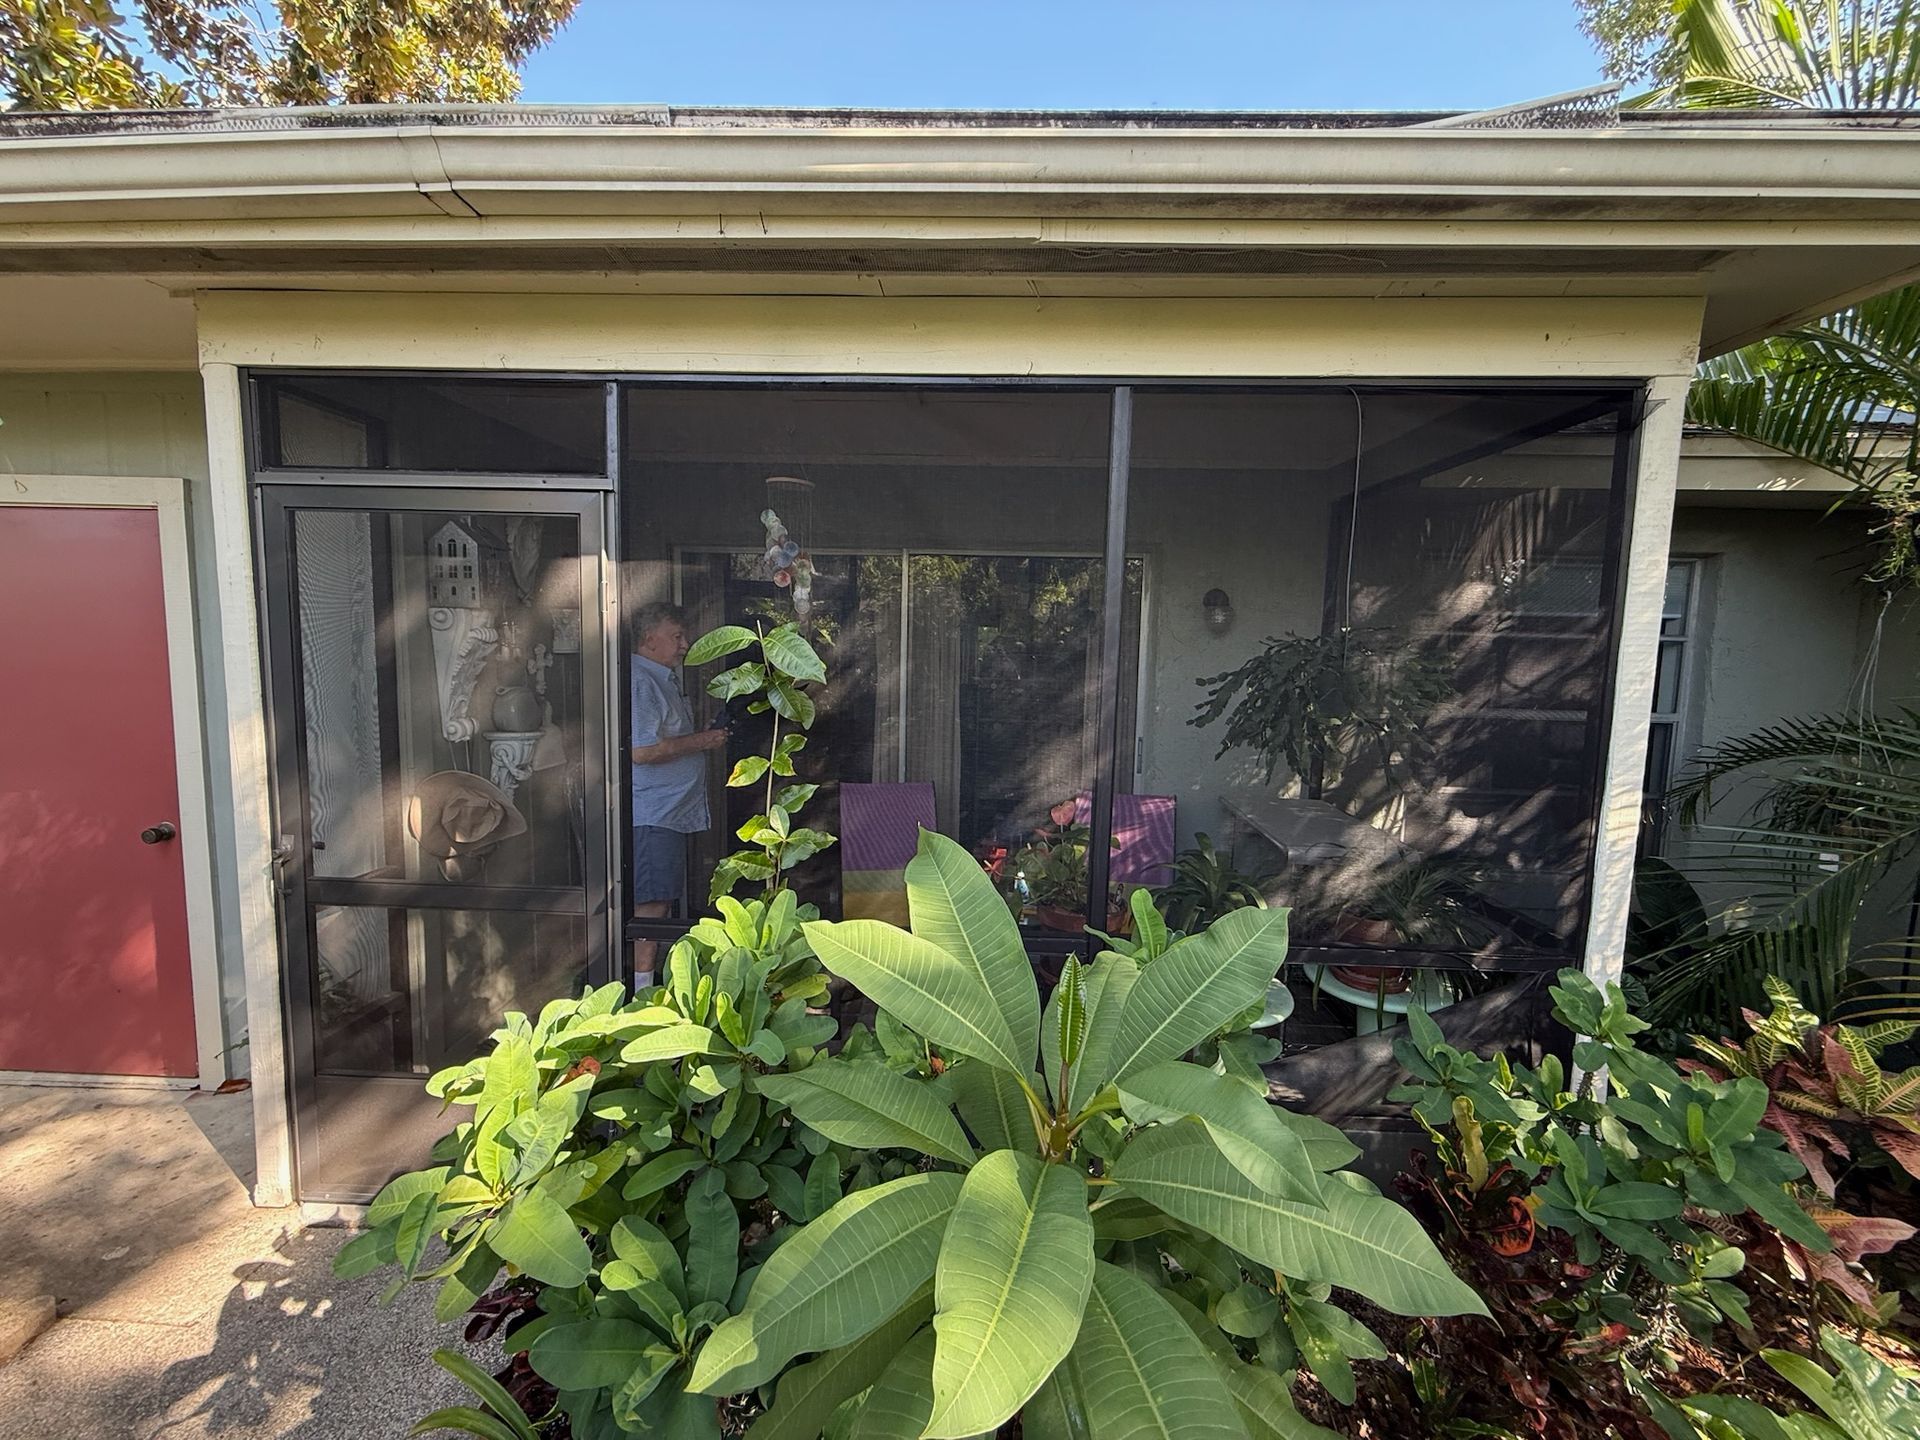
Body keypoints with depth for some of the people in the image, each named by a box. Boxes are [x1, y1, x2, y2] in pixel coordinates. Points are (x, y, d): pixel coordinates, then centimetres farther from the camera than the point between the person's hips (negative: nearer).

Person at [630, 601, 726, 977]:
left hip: (672, 812, 11)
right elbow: (642, 751, -25)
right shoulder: (638, 681, -15)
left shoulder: (664, 678, 19)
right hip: (651, 816, -11)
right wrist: (703, 740, -15)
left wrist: (707, 737, 14)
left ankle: (655, 984, 23)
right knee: (651, 904, -6)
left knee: (664, 902, 14)